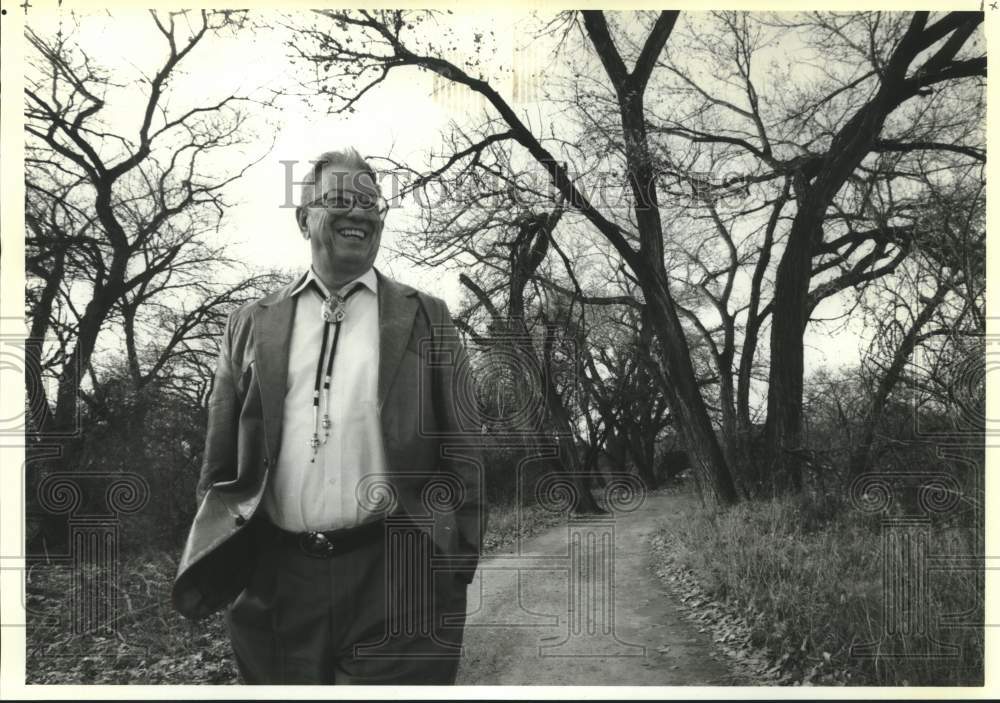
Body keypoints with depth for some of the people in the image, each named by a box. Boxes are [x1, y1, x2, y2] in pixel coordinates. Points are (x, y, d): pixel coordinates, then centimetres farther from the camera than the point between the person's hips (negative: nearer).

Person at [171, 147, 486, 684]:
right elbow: (221, 461, 10)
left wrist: (458, 567, -2)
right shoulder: (251, 324, 9)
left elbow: (461, 452, 2)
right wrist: (213, 569, 7)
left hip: (395, 582, -2)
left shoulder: (426, 319, 4)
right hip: (274, 584, 2)